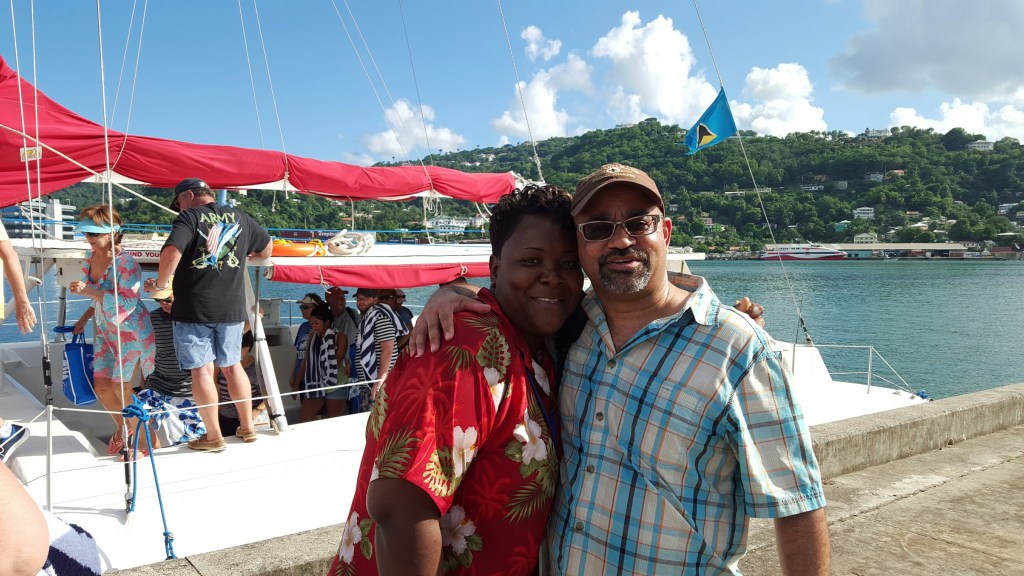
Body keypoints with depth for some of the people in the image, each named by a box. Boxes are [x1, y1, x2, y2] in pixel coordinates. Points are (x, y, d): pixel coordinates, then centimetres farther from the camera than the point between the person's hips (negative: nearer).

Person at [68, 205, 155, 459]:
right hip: (104, 330, 8)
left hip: (130, 331, -7)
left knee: (121, 388, -2)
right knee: (101, 386, 7)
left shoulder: (125, 263, -22)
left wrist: (90, 292, -30)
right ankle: (122, 427, 33)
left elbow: (128, 301, -28)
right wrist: (88, 319, 20)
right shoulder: (90, 257, 2)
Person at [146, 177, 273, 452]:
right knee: (232, 365, 17)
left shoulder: (189, 217, -5)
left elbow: (172, 251, -21)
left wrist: (160, 283, -7)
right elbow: (267, 247, 23)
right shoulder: (239, 218, 10)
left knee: (201, 370, 3)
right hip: (232, 307, 5)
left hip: (194, 308, -5)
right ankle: (247, 427, 24)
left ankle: (214, 437, 7)